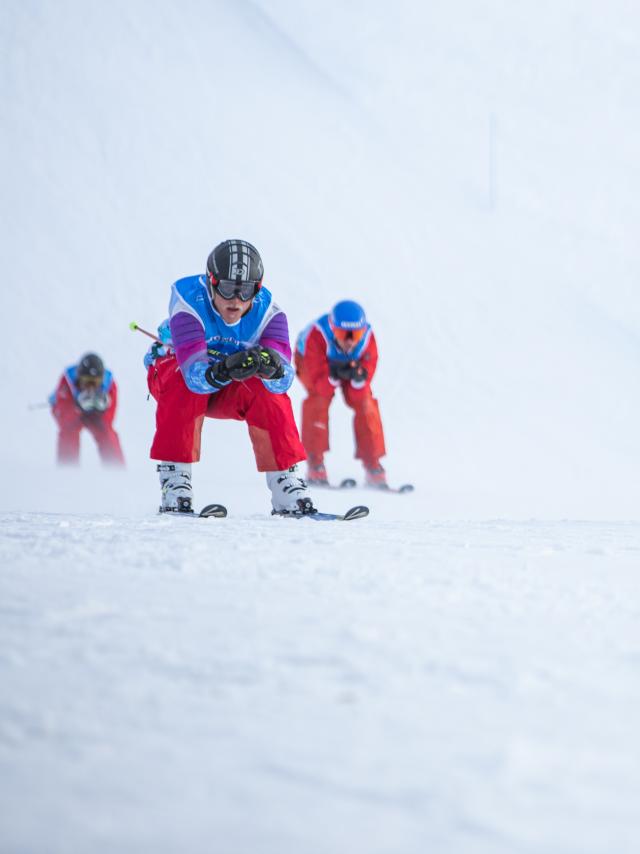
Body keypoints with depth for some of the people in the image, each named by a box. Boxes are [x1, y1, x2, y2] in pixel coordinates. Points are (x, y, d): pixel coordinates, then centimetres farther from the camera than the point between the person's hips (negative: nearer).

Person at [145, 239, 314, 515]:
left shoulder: (266, 310, -24)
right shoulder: (188, 303, -33)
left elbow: (284, 378, -36)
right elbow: (195, 373, -45)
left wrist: (271, 366, -59)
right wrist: (224, 370, -66)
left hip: (229, 392, 2)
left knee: (269, 391, -27)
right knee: (185, 387, -36)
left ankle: (286, 485, -19)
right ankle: (174, 479, -30)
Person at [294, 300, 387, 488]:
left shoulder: (367, 338, -33)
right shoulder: (317, 336, -42)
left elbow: (358, 394, -28)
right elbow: (320, 385, -38)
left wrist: (358, 378, -50)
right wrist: (333, 376, -58)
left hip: (351, 364, 3)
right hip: (311, 360, -3)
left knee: (365, 403, -15)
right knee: (319, 397, -28)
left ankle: (373, 466, -5)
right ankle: (315, 465, -22)